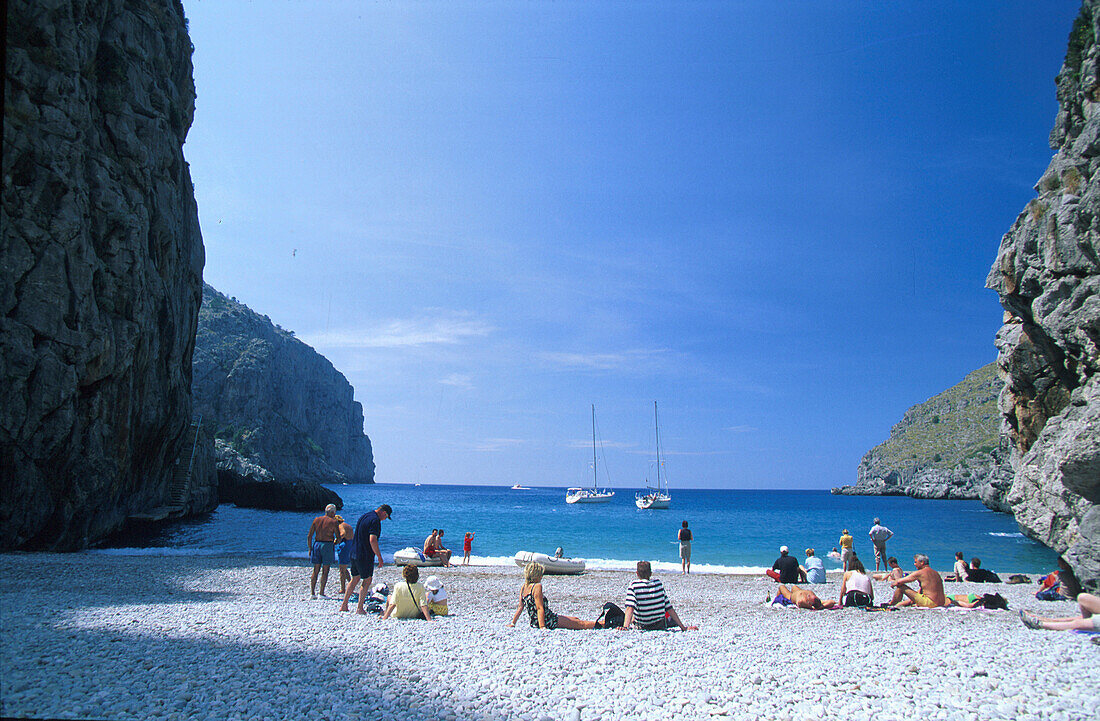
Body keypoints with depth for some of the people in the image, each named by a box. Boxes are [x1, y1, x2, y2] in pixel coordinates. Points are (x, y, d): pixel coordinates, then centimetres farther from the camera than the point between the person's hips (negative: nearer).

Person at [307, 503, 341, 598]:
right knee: (325, 571, 2)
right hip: (328, 545, -4)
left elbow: (309, 536, 7)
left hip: (316, 544, 4)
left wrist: (310, 548, 14)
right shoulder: (334, 522, -3)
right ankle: (322, 593, 0)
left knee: (316, 570, 11)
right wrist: (334, 543, 17)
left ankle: (312, 593, 8)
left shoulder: (316, 519, 9)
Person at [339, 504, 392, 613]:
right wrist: (380, 558, -18)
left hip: (354, 554, 9)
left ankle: (344, 605, 19)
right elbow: (372, 540, -25)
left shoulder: (363, 516, 13)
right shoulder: (375, 520, -16)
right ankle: (359, 608, 4)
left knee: (355, 579, 17)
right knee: (367, 580, 3)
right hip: (365, 556, -9)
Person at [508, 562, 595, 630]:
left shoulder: (523, 587, 8)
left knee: (575, 619, 19)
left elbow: (520, 607, 8)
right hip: (546, 621, -9)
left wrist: (513, 623, 15)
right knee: (581, 623, -4)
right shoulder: (537, 586, -17)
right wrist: (542, 627, -27)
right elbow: (540, 608, -23)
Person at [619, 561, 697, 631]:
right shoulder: (658, 583, -7)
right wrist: (683, 627, -2)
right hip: (661, 626, 1)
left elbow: (630, 608, -29)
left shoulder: (634, 585, -15)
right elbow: (669, 608, -6)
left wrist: (625, 627, -37)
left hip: (641, 627, -1)